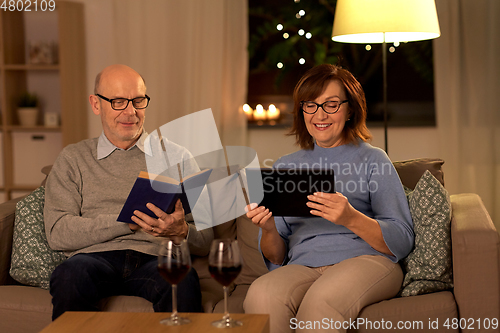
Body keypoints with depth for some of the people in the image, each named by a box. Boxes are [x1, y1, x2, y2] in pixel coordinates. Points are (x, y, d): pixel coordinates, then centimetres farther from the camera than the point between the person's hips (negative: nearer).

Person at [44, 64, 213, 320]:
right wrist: (128, 220, -8)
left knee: (183, 279, -35)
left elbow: (204, 242, 13)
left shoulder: (177, 157, 17)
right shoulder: (73, 159, 17)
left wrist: (181, 231, -12)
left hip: (154, 259, 0)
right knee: (71, 274, -35)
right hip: (95, 256, 1)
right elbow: (58, 233, 2)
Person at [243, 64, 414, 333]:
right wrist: (269, 230, -5)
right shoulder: (285, 167, 22)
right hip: (302, 267, 3)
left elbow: (402, 243, 0)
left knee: (320, 301, -38)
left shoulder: (372, 159, 11)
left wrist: (351, 219, -18)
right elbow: (276, 258, 18)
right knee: (260, 295, -33)